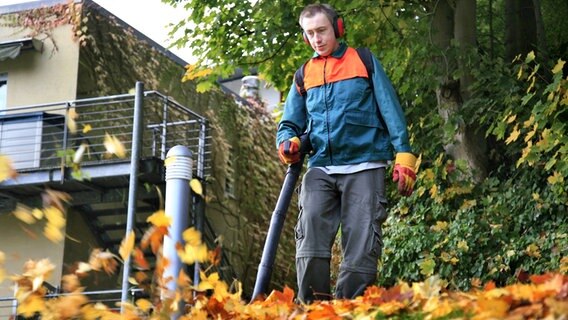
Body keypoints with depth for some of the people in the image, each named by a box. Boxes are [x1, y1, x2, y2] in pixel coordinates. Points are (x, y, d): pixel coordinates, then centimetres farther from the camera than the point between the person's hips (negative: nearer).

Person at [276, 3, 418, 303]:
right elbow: (290, 124, 19)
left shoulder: (364, 61, 8)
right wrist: (288, 143, -5)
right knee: (310, 233, -15)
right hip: (320, 169, 2)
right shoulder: (305, 74, 16)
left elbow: (390, 110, 4)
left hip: (363, 167, -2)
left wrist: (404, 155, -5)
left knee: (361, 244, -7)